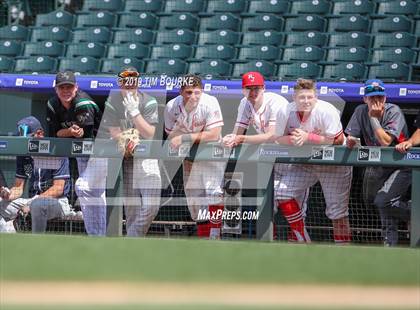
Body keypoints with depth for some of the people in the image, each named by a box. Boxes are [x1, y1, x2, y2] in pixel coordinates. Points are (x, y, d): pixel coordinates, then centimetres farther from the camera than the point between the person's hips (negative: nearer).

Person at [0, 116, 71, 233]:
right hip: (32, 200, 7)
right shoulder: (23, 155, 8)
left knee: (37, 204, -39)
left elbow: (58, 189, -18)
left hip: (58, 202, -7)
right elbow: (18, 188, 7)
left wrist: (31, 204, -27)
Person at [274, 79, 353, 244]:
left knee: (337, 210, -5)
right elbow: (279, 138, -2)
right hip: (305, 162, 5)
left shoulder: (327, 111, -25)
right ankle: (303, 241, 1)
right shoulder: (285, 112, -11)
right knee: (282, 193, -8)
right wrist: (293, 139, -25)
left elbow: (337, 140, -26)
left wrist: (307, 137, -31)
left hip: (335, 164, -5)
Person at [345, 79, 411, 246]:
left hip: (399, 167, -7)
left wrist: (374, 118, -24)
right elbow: (351, 139, -5)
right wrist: (350, 141, -29)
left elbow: (385, 141, -27)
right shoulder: (361, 111, -2)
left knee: (382, 201, -23)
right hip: (375, 166, 7)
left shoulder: (393, 111, -17)